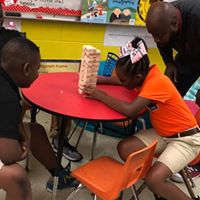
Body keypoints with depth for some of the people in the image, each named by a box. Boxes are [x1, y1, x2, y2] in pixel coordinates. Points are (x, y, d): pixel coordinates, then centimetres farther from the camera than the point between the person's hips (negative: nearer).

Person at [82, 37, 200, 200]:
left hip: (186, 139, -8)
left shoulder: (157, 82, -29)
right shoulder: (143, 74, -4)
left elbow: (130, 110, -39)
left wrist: (100, 95, -27)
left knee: (153, 180, -26)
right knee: (124, 148, -10)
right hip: (162, 133, 8)